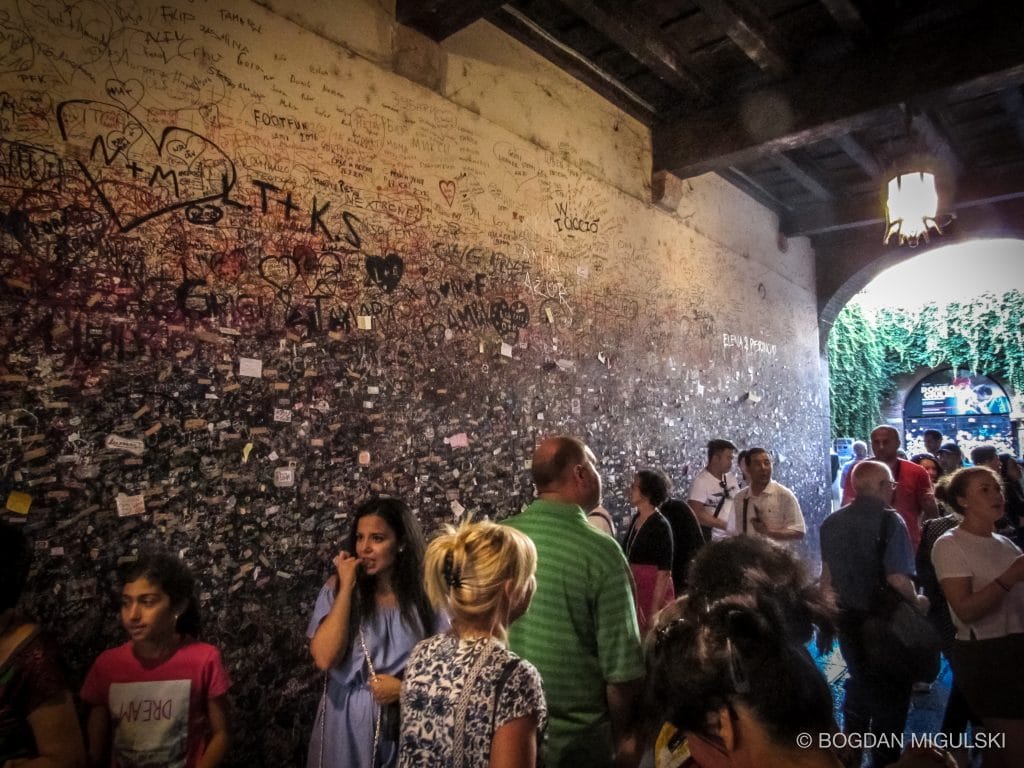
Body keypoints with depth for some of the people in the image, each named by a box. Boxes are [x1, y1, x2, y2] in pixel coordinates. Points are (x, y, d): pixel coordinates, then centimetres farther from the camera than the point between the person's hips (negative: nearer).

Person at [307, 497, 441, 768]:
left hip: (407, 723, 0)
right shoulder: (337, 589, -7)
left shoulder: (425, 596, -8)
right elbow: (324, 659, -19)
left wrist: (405, 688, -17)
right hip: (347, 724, 0)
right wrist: (347, 587, -19)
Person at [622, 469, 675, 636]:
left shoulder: (660, 526, -16)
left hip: (655, 593, -7)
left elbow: (664, 572, -18)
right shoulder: (635, 519, 6)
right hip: (634, 592, 7)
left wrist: (655, 611, -20)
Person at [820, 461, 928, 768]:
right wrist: (917, 602, -6)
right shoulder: (889, 520, -18)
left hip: (847, 617, 6)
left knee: (860, 681, 24)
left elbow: (827, 576, 6)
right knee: (891, 689, 14)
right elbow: (898, 578, -26)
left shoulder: (831, 522, 2)